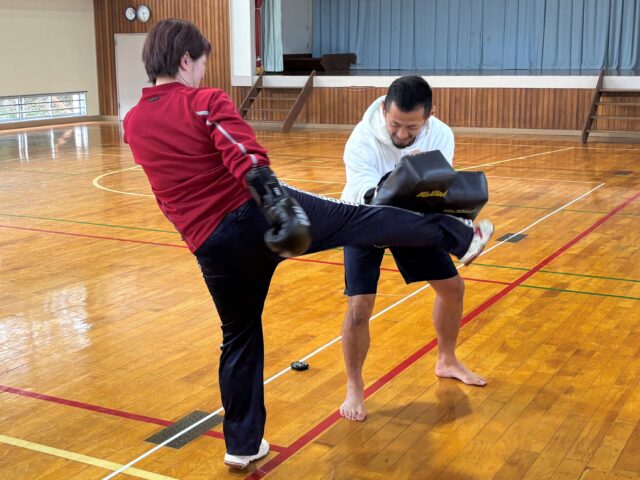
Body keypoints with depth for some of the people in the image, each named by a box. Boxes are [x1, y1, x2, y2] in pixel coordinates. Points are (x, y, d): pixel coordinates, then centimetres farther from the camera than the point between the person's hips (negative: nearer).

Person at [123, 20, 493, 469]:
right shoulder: (205, 102, -8)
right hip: (258, 213, -5)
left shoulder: (133, 124, 10)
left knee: (240, 339, 20)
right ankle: (459, 238, 23)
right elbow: (250, 163, -23)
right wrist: (281, 208, -32)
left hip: (214, 246, 5)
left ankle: (242, 443, 30)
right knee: (366, 218, 11)